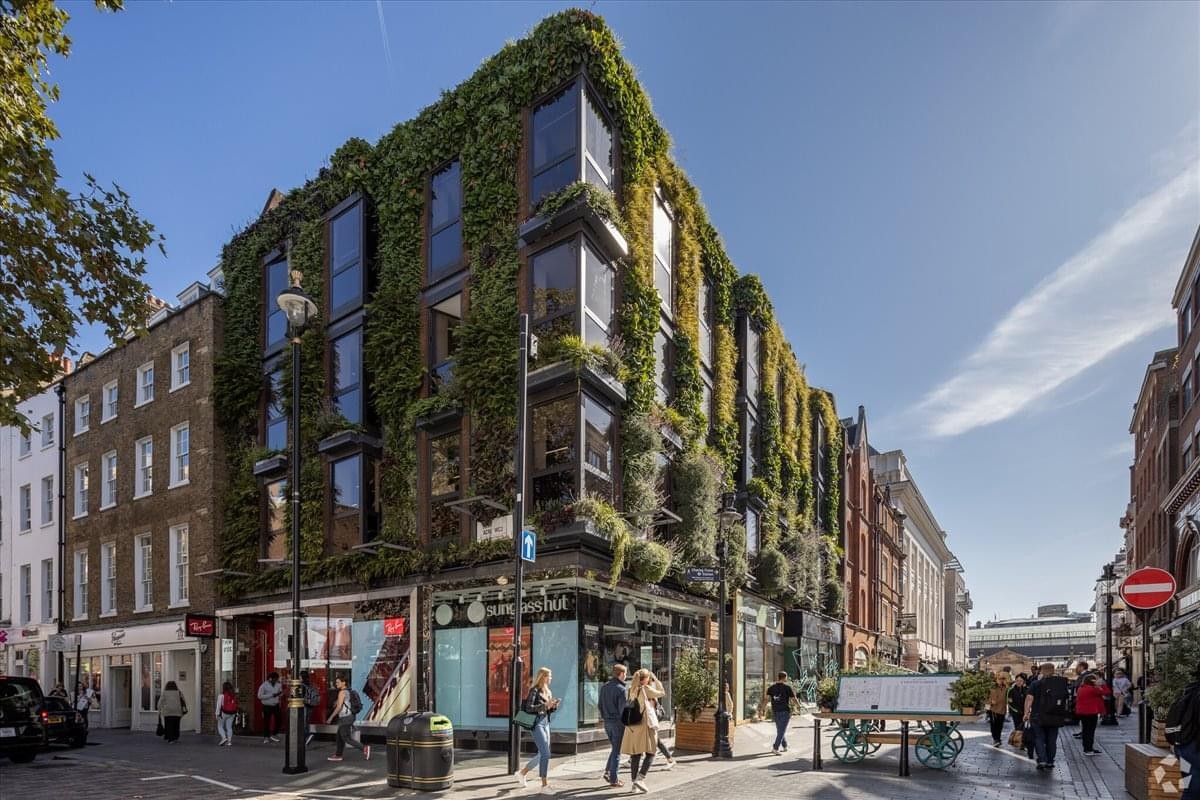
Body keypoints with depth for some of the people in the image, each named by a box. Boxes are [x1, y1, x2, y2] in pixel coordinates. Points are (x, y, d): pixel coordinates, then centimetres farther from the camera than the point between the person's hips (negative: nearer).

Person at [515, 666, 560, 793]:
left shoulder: (547, 691, 13)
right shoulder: (534, 690, -11)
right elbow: (529, 708, -19)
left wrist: (553, 706, -2)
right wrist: (545, 705, -25)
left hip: (545, 723, 9)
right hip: (536, 724, -9)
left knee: (542, 754, 13)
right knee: (546, 754, -12)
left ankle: (522, 772, 31)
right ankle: (544, 785, -6)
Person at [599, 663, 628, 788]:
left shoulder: (604, 687, 7)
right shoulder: (621, 689, -15)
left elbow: (600, 705, 11)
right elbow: (623, 708, -17)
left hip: (607, 722, 7)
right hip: (618, 722, -7)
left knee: (615, 748, 22)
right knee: (617, 751, 3)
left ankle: (608, 772, 13)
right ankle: (613, 779, 6)